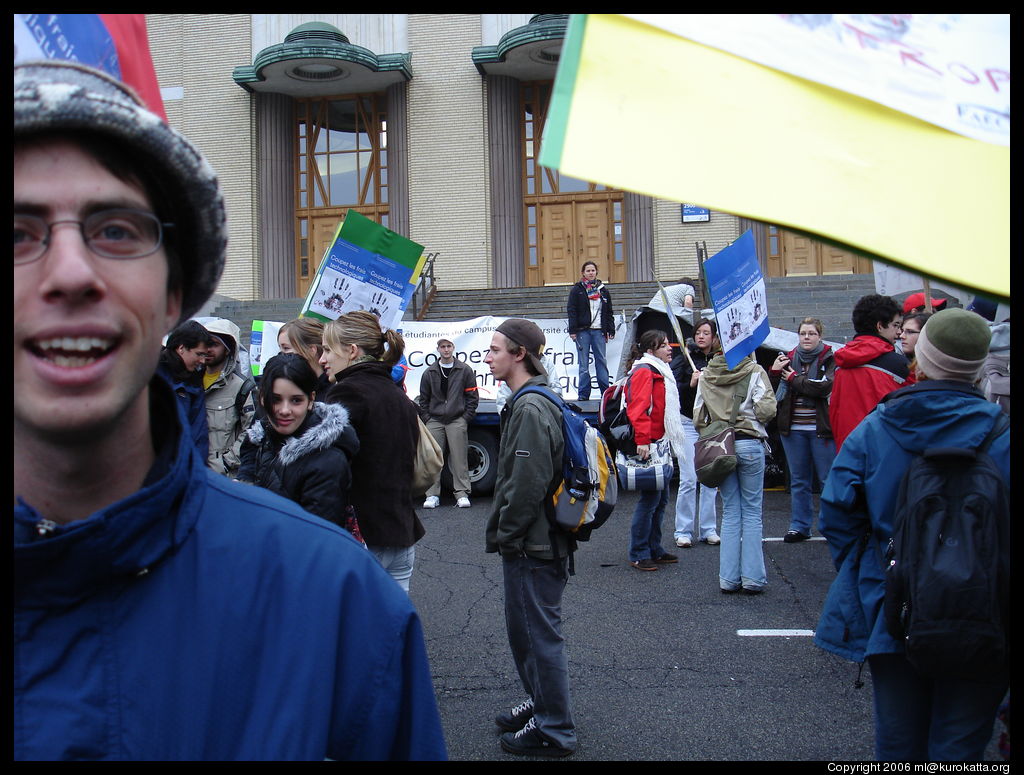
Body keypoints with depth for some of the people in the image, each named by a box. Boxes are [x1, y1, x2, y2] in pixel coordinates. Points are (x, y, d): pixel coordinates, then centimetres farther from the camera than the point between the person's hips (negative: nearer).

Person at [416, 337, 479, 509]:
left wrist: (466, 417, -1)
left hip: (457, 421, -2)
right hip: (434, 421, 2)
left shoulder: (465, 370, 7)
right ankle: (432, 494, 5)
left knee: (459, 458, -3)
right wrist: (426, 418, 4)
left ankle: (462, 494, 2)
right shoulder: (429, 372, 13)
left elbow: (472, 396, 7)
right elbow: (423, 399, 15)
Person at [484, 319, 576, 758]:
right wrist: (504, 533, 19)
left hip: (533, 545, -10)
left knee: (539, 633, 2)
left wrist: (505, 534, -14)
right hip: (534, 541, 10)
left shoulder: (530, 409, -20)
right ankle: (540, 704, 37)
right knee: (525, 629, 21)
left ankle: (554, 731, 16)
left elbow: (528, 484, -25)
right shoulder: (528, 402, 12)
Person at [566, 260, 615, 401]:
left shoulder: (603, 290, 14)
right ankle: (584, 394, 2)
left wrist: (610, 330, 11)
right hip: (583, 331, -2)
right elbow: (571, 310, 0)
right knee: (584, 363, -2)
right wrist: (572, 330, -8)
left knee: (602, 361, 0)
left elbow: (609, 312, 18)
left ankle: (606, 392, 3)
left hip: (599, 331, 3)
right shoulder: (577, 290, 5)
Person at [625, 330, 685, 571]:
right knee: (650, 498, -7)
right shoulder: (644, 371, -10)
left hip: (660, 443, 10)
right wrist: (642, 440, -28)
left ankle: (654, 550, 23)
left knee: (661, 498, 14)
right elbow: (638, 407, -22)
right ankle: (638, 554, 0)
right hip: (648, 445, -10)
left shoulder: (660, 371, 21)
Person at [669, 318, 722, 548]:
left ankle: (708, 529, 15)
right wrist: (690, 384, -20)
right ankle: (683, 531, 3)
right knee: (688, 480, -6)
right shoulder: (684, 359, 1)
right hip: (688, 423, -3)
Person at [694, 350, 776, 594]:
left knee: (730, 512, 10)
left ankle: (729, 578, 10)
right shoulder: (754, 371, -5)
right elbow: (766, 410, -12)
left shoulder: (706, 376, 5)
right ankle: (752, 578, 6)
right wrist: (752, 418, 8)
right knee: (752, 511, 5)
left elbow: (698, 418, 4)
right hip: (749, 444, -3)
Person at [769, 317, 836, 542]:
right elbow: (774, 391, 11)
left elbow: (824, 387, -18)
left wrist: (794, 379, -9)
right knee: (798, 480, 11)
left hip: (821, 429, -4)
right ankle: (799, 526, 18)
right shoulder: (788, 358, 10)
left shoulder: (830, 360, -2)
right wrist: (774, 372, -7)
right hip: (793, 429, 4)